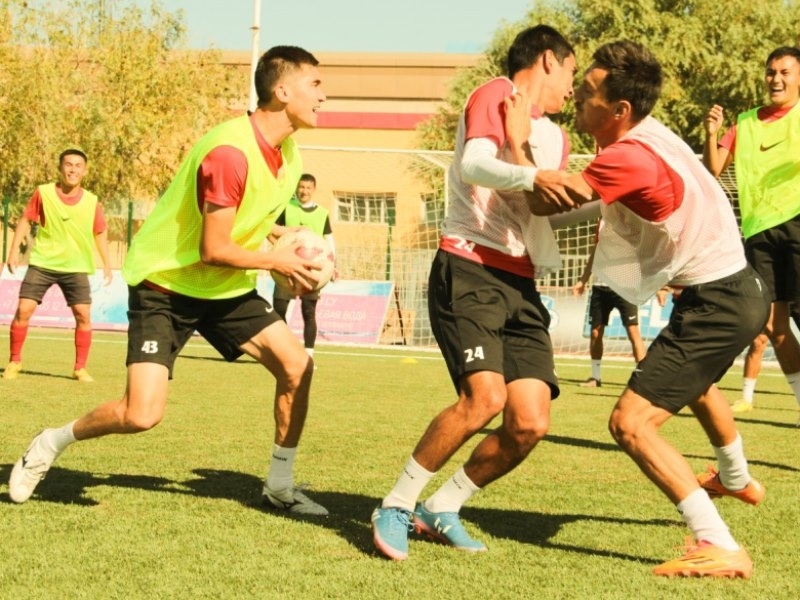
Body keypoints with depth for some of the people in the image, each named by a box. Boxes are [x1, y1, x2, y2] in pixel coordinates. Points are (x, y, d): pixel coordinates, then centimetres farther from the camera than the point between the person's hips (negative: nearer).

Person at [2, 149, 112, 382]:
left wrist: (107, 263, 5)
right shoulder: (43, 193, -8)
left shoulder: (92, 202, -5)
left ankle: (80, 368, 8)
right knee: (23, 309, -6)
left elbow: (100, 233, 9)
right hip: (42, 263, -1)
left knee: (83, 315, -7)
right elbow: (26, 220, 3)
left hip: (76, 267, 1)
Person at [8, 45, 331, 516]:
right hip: (164, 285, -8)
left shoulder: (287, 152, 0)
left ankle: (279, 486, 10)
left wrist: (289, 253, -1)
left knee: (296, 364, -6)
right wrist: (278, 262, -13)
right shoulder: (231, 152, -29)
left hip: (226, 287, 8)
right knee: (143, 415, -17)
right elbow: (214, 250, -26)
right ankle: (53, 443, 11)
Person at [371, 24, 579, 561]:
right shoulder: (494, 95, 0)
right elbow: (474, 164, -19)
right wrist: (533, 177, -35)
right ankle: (396, 505, -7)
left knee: (531, 422, -7)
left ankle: (441, 508, 13)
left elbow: (546, 207, 10)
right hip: (468, 270, -7)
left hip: (520, 285, 8)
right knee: (485, 396, -24)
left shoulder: (555, 139, 23)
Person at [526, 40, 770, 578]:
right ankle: (736, 479, 66)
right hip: (739, 289, 10)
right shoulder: (646, 134, 2)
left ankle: (721, 549, -17)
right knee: (694, 382, 39)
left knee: (631, 424, -15)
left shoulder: (629, 157, -27)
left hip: (717, 304, -10)